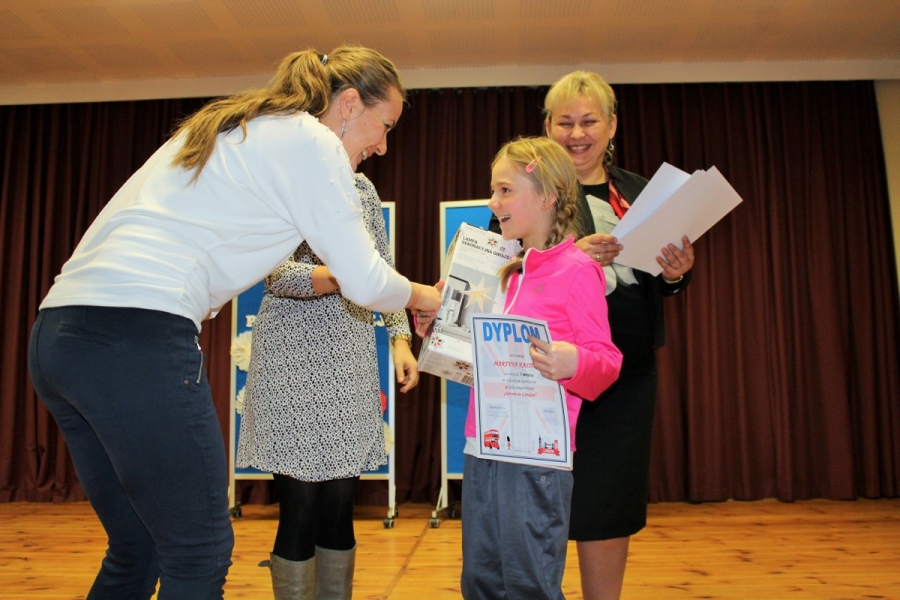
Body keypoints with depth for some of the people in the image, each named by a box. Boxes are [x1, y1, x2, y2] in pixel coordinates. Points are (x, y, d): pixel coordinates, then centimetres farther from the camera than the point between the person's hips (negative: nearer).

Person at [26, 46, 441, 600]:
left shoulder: (225, 126, 25)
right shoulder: (312, 142, 0)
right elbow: (365, 283, -1)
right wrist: (421, 297, 19)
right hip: (138, 339, -10)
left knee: (137, 552, 20)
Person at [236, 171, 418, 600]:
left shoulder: (362, 187, 12)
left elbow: (383, 267, 14)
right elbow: (278, 274, -12)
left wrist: (400, 337, 4)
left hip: (350, 351, 5)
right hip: (292, 353, -4)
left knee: (340, 507, 7)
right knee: (300, 509, -1)